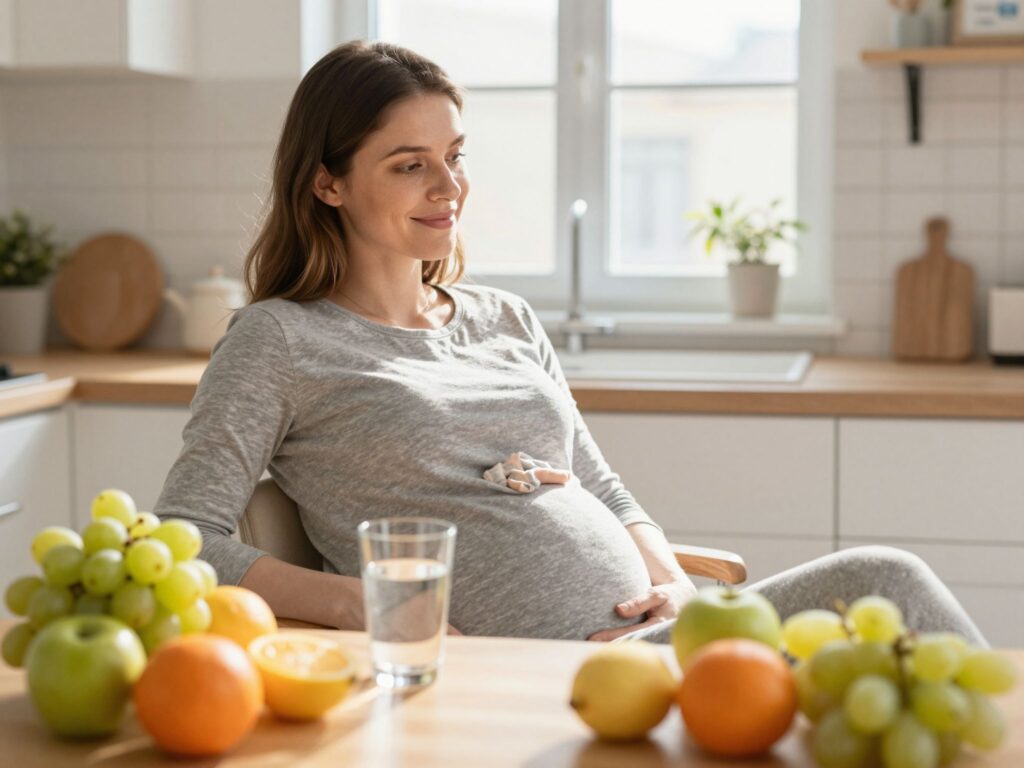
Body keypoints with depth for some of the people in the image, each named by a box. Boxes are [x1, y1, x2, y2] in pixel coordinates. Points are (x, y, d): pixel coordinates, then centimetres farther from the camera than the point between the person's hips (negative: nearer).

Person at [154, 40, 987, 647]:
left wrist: (675, 584, 2)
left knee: (883, 579, -21)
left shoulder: (508, 320, 22)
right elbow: (185, 537, -4)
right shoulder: (279, 341, 4)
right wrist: (353, 603, -18)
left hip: (652, 639, 7)